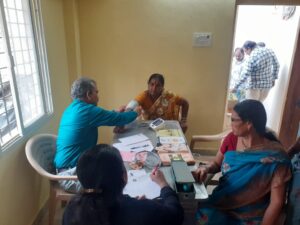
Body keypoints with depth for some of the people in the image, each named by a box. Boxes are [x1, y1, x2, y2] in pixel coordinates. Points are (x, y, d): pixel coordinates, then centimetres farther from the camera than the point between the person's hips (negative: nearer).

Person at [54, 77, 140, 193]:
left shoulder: (71, 109, 10)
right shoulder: (87, 110, -20)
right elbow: (119, 119, -13)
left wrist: (116, 112, 23)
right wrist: (135, 113, 6)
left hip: (68, 167, 10)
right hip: (71, 173, -10)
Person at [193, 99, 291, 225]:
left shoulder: (275, 156, -17)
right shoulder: (232, 139, -5)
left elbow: (277, 202, -13)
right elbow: (217, 164, 9)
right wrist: (206, 169, -11)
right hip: (221, 205, 3)